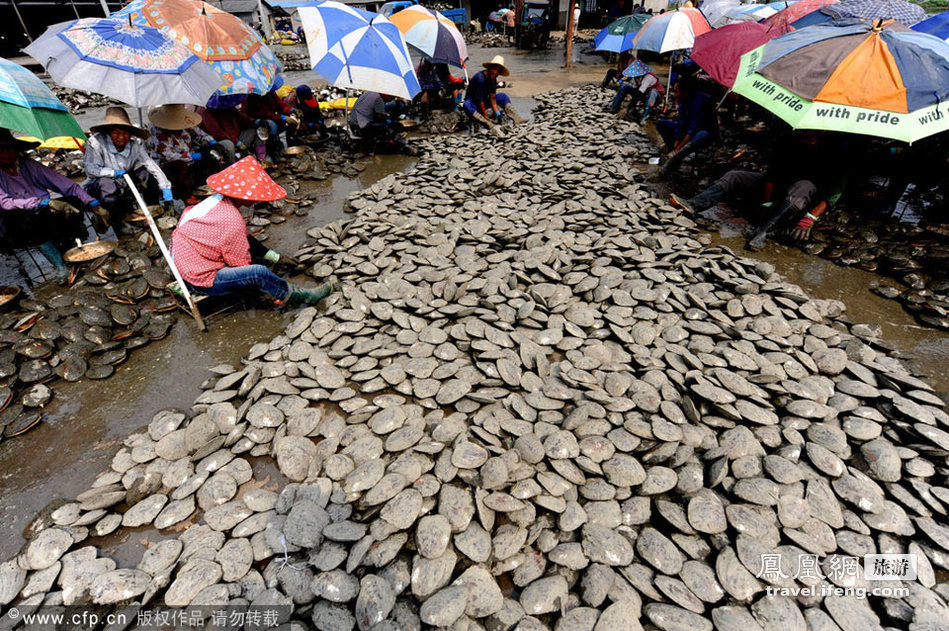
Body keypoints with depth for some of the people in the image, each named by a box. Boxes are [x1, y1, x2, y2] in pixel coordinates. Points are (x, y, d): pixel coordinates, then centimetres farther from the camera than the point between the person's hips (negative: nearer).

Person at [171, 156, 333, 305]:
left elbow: (244, 239, 11)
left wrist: (276, 257, 11)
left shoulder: (217, 200, 2)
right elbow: (241, 262, -17)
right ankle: (302, 296, -8)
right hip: (199, 280, -10)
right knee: (259, 272, -24)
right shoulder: (232, 220, -26)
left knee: (247, 242, 15)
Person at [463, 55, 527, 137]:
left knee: (503, 96, 2)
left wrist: (497, 113, -17)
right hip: (473, 103, -8)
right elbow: (480, 100, -27)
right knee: (467, 105, -42)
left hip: (484, 101, 8)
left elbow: (492, 98, -3)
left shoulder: (493, 79, -1)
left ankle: (516, 119, -19)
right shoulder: (480, 78, -25)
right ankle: (491, 126, -60)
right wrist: (486, 117, -28)